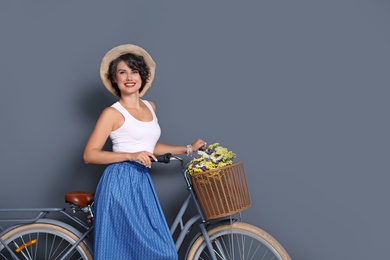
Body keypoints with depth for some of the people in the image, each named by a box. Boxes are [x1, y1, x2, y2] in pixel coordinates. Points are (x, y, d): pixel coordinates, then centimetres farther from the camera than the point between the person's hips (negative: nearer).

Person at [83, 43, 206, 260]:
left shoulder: (150, 107, 14)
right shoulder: (113, 113, -6)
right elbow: (89, 155, -10)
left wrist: (188, 149, 23)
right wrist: (130, 156, -20)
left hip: (142, 184, 7)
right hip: (120, 184, -6)